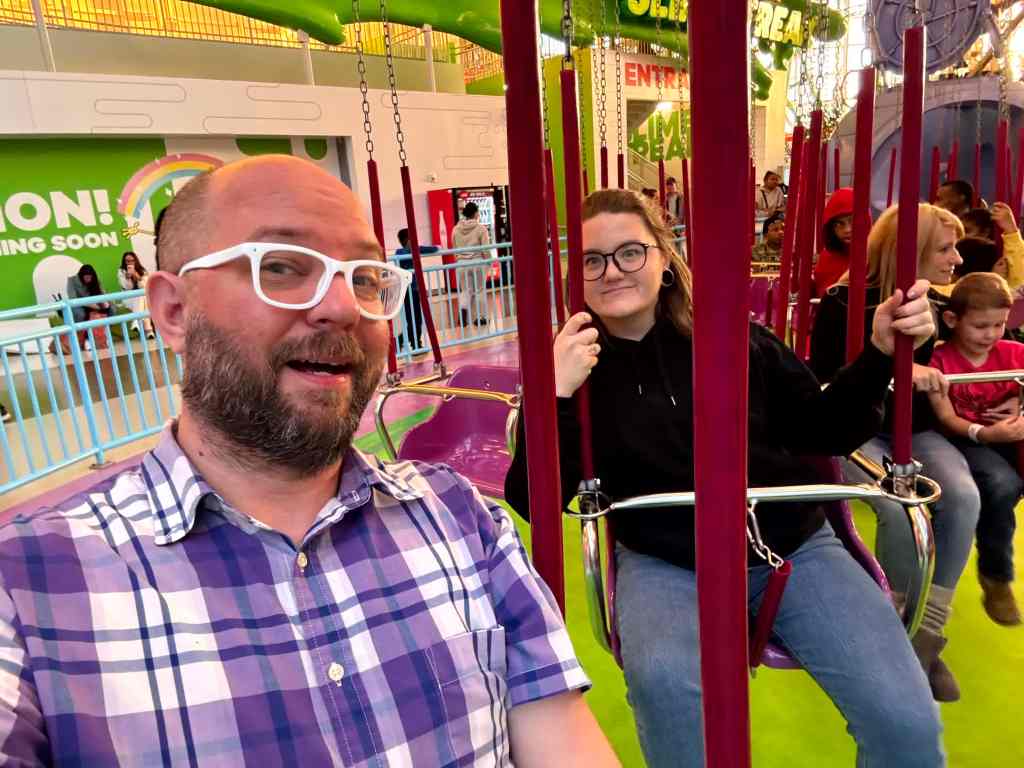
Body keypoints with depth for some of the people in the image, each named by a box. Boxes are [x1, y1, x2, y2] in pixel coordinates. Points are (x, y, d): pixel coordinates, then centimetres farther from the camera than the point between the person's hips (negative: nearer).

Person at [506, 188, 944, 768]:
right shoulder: (571, 364, -4)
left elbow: (824, 432, 9)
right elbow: (535, 504, -13)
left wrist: (881, 351, -6)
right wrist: (554, 394, -26)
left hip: (793, 545, 2)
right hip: (664, 563, -1)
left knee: (907, 721, -12)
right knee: (665, 679, -33)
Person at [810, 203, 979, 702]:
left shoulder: (938, 303, 5)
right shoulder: (843, 303, -11)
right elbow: (819, 384, -17)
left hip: (916, 431, 5)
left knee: (963, 497, -27)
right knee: (900, 509, -32)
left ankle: (928, 634, -13)